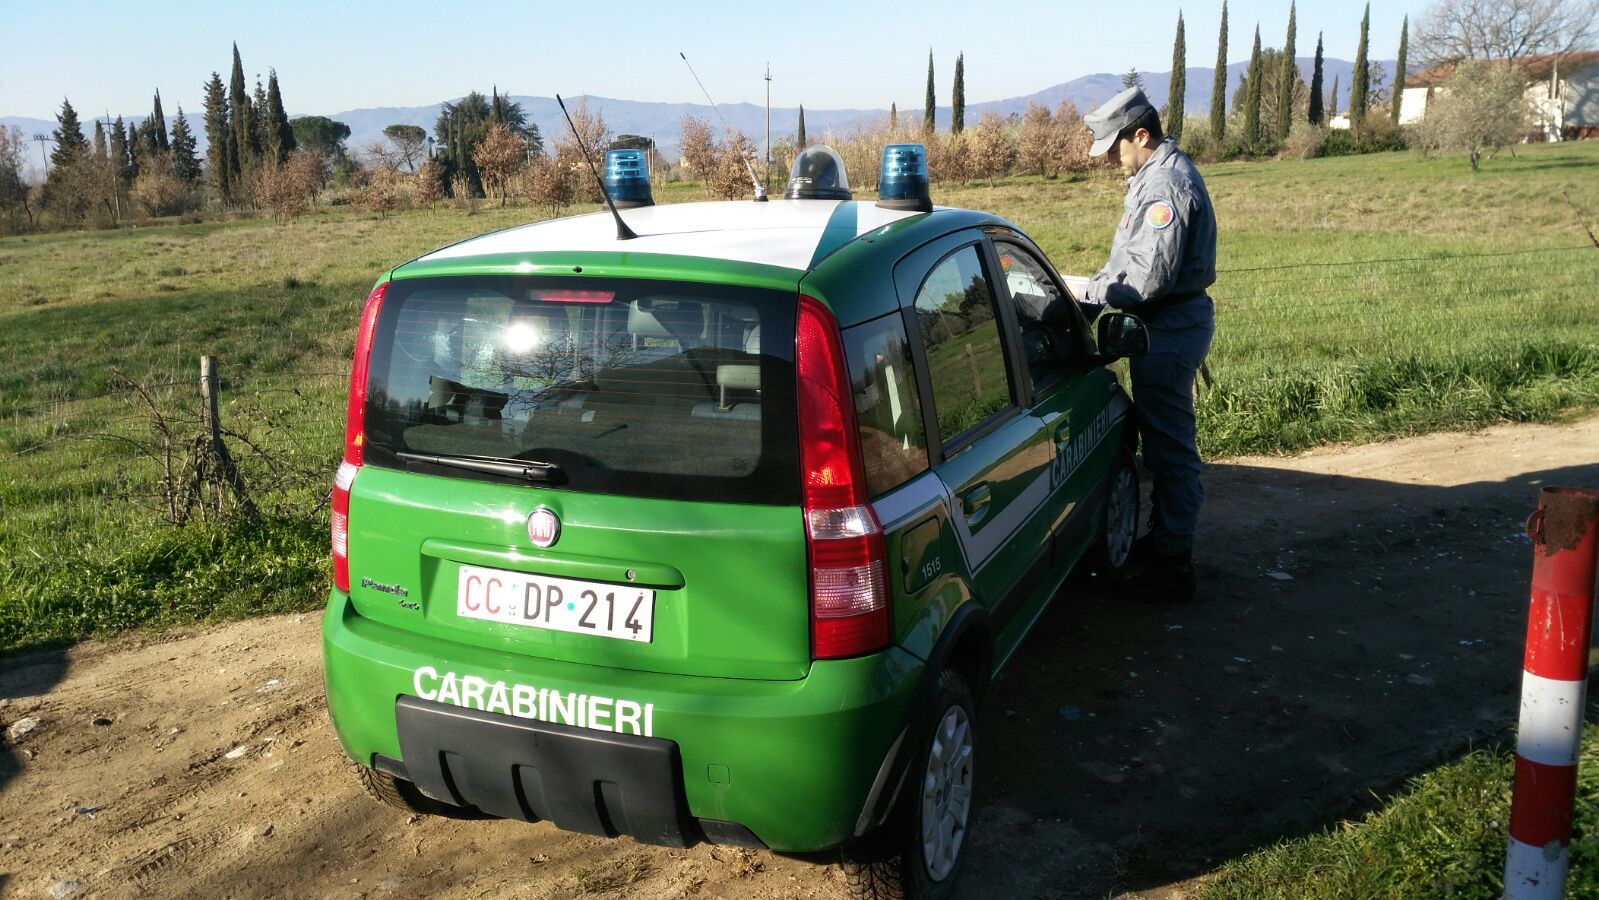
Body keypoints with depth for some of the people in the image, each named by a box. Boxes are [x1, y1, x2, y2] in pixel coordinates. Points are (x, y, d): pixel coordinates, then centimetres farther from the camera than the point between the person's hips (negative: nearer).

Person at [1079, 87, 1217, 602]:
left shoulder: (1165, 183, -19)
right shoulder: (1155, 175, 15)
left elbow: (1150, 277, -26)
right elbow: (1129, 260, 20)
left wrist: (1093, 300, -14)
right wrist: (1092, 294, 8)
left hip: (1170, 328, -11)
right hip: (1169, 322, 11)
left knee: (1170, 443, -4)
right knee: (1162, 438, 19)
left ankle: (1172, 565, 4)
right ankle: (1162, 538, 32)